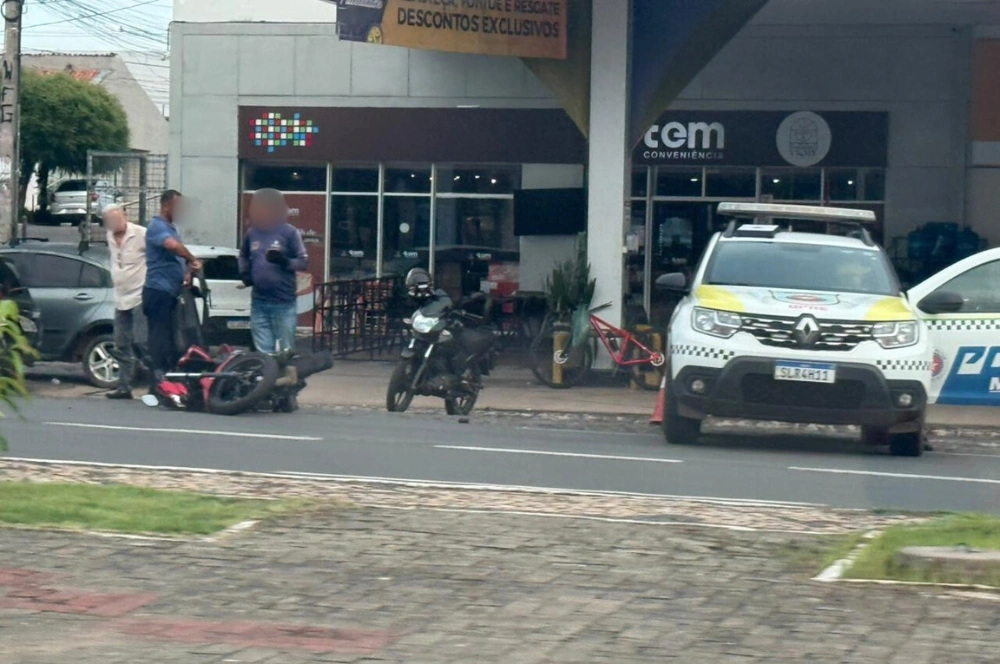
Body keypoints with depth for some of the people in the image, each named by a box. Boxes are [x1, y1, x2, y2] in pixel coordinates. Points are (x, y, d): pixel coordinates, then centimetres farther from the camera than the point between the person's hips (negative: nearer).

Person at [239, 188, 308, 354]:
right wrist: (244, 272, 7)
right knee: (263, 351, 9)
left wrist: (285, 261, -23)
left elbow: (304, 262, -6)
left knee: (285, 351, 2)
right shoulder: (251, 233, 8)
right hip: (259, 302, 4)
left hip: (284, 303, -4)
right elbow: (244, 255, 26)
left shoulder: (289, 232, -6)